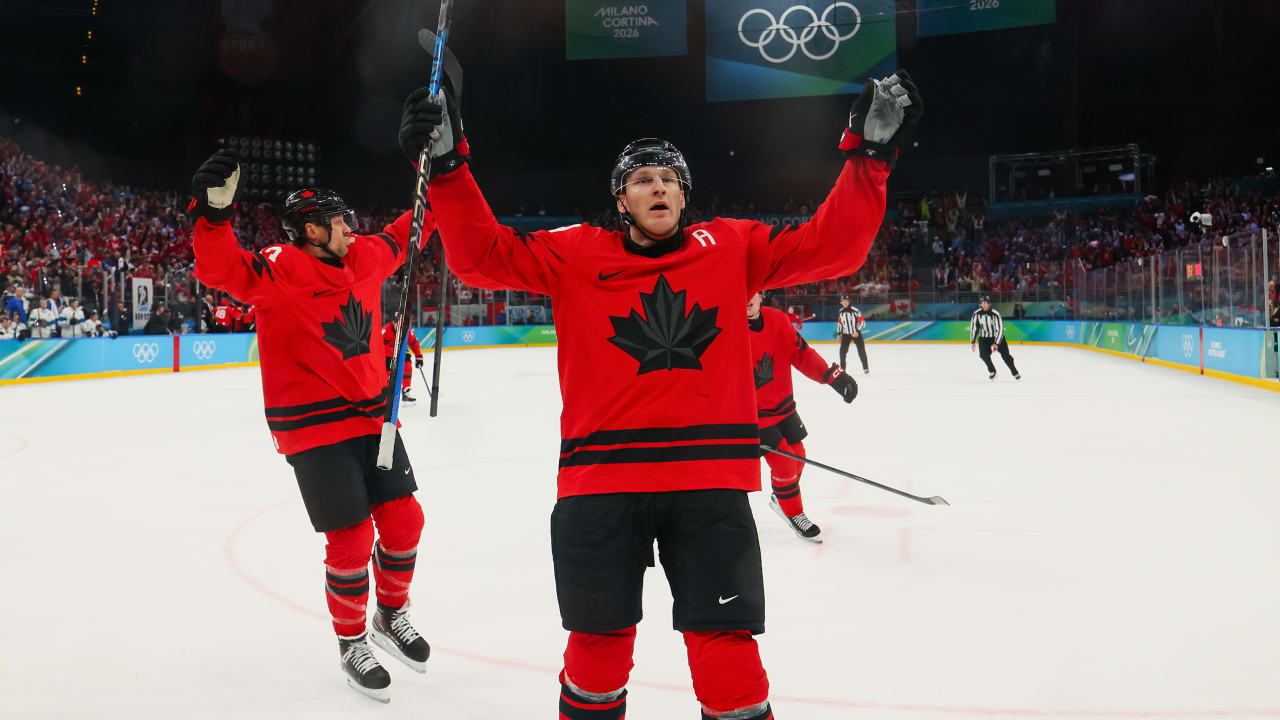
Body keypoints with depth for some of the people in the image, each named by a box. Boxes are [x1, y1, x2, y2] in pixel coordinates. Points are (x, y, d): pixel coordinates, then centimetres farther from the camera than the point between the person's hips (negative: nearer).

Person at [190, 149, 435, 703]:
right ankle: (352, 644, 21)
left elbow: (399, 238, 26)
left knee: (403, 521, 9)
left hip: (372, 417, 7)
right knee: (351, 539, -3)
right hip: (314, 430, -7)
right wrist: (213, 212, -43)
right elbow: (219, 269, -28)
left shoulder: (362, 258, 7)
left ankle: (392, 615, 34)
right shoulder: (278, 271, -13)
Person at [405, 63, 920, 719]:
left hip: (709, 479, 1)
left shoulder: (732, 247, 9)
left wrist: (870, 152, -2)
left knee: (726, 647, 4)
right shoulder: (576, 255, 6)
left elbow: (831, 245, 6)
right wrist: (447, 165, -10)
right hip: (600, 478, 0)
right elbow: (483, 255, 1)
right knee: (599, 643, 11)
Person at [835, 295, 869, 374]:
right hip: (845, 334, 4)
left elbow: (862, 322, -14)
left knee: (861, 351, -2)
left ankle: (866, 368, 9)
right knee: (842, 351, -4)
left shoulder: (855, 311, -16)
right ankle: (842, 368, 11)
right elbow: (839, 323, 14)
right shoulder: (840, 312, 1)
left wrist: (857, 331, -24)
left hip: (856, 333, -4)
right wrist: (838, 334, 12)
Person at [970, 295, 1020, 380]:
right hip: (984, 338, 2)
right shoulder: (977, 314, -12)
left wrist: (996, 343, -26)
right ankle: (992, 371, 0)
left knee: (1005, 354, -9)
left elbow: (1000, 329, -20)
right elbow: (973, 327, -3)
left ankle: (1015, 373, 6)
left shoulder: (995, 314, -21)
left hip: (997, 337, -2)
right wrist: (973, 341, -5)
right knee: (983, 354, -19)